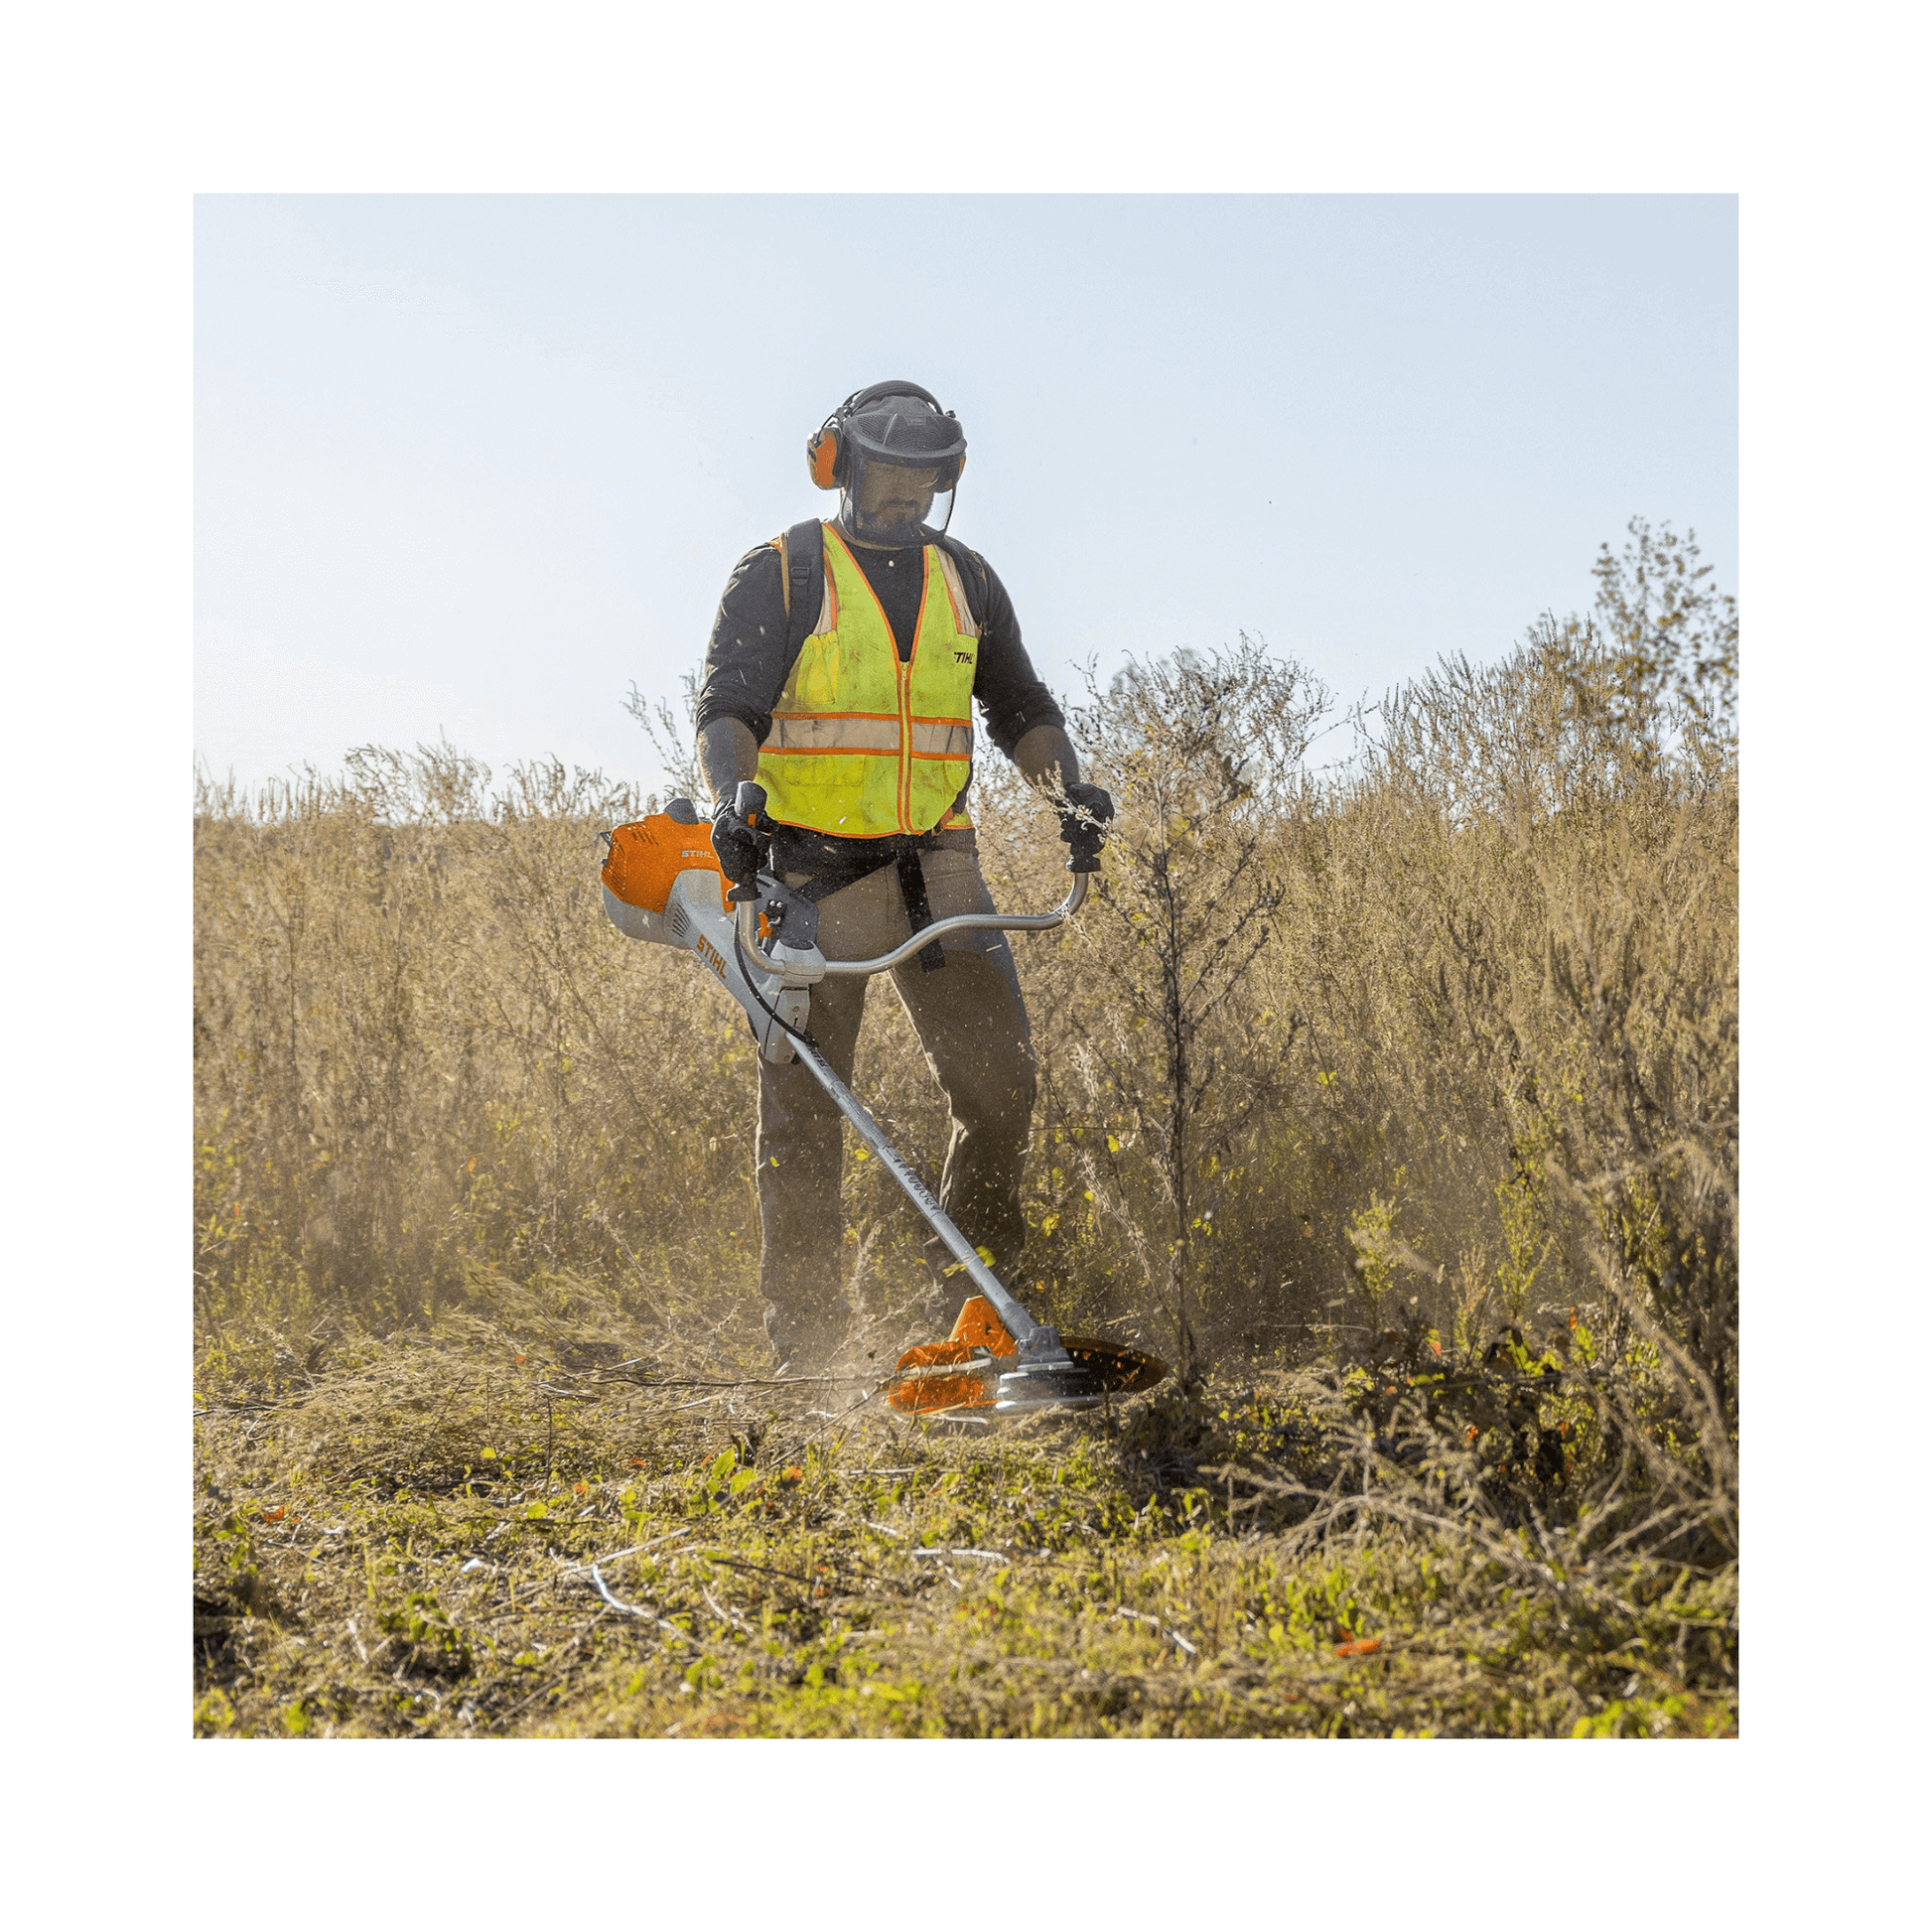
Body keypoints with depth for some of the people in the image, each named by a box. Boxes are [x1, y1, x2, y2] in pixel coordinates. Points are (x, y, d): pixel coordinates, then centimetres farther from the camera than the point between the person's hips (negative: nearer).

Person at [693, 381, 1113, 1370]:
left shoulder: (965, 581, 13)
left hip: (935, 867, 4)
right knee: (803, 1107, -2)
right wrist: (732, 800, -31)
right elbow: (729, 710, -11)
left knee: (1001, 1082, -4)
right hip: (811, 869, -4)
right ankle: (806, 1334, 8)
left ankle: (967, 1290, 15)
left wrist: (1068, 787, 2)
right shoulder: (780, 575, -2)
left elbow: (1020, 708, 20)